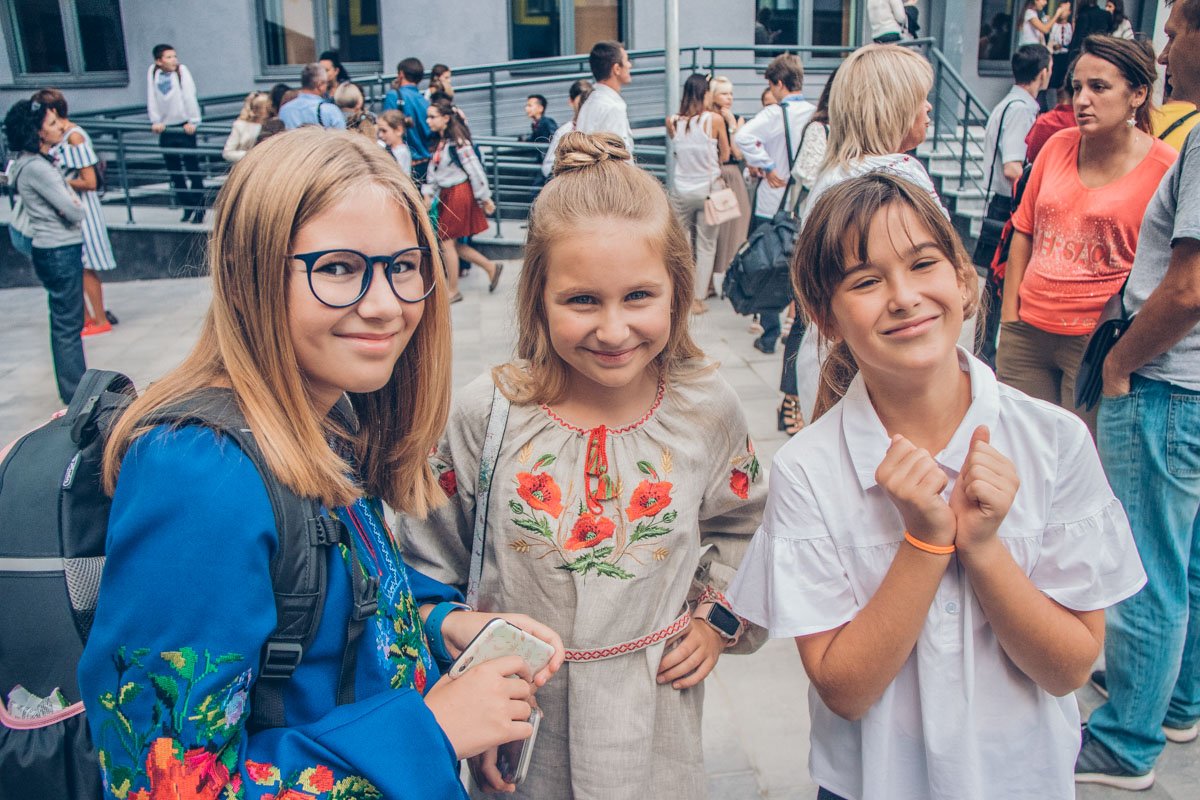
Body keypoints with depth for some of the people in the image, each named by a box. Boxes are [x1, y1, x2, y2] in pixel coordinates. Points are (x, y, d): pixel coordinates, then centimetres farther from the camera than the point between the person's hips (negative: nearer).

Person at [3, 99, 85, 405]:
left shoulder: (38, 162, 11)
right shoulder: (36, 168, -20)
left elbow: (69, 202, 11)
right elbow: (75, 212, -21)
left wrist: (68, 204, -9)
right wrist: (74, 206, -1)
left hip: (56, 250, 10)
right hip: (60, 253, -10)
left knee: (64, 322, 17)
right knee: (68, 325, -3)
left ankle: (73, 387, 29)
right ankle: (77, 394, 5)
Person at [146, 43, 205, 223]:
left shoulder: (181, 70, -7)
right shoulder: (153, 72, 3)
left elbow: (189, 96, -10)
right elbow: (152, 98, 5)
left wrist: (193, 121, -13)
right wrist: (156, 121, 0)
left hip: (184, 126, -4)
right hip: (166, 129, 4)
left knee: (192, 168, -2)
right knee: (174, 171, 8)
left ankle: (199, 208, 6)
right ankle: (188, 207, 18)